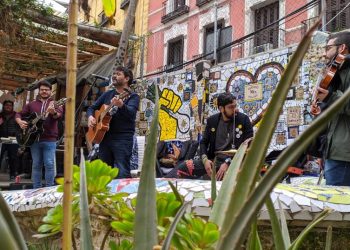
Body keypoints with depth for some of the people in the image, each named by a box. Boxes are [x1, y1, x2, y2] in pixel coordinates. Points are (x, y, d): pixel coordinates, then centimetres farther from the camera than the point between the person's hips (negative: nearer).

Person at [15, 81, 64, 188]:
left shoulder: (55, 103, 3)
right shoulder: (32, 104, 15)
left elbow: (59, 114, -17)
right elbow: (19, 114, 20)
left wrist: (53, 112, -41)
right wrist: (20, 122, -3)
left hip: (49, 139, -3)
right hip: (34, 138, 3)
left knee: (49, 164, -7)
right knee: (36, 165, 7)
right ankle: (36, 189, 14)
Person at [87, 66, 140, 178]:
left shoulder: (132, 96, -1)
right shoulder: (107, 94, 17)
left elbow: (130, 113, -20)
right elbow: (92, 108, 23)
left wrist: (121, 105, -41)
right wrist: (90, 117, 0)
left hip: (123, 138, -6)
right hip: (105, 136, 6)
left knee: (122, 173, -13)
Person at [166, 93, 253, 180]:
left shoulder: (244, 120, -3)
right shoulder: (212, 120, 8)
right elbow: (204, 142, 12)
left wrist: (228, 163, -18)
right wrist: (205, 159, -10)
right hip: (214, 160, 4)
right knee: (185, 167, -15)